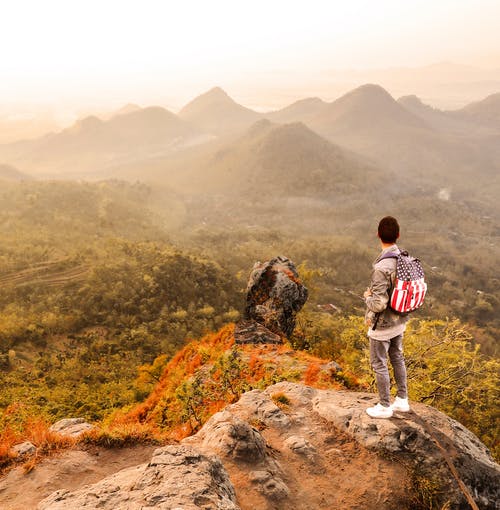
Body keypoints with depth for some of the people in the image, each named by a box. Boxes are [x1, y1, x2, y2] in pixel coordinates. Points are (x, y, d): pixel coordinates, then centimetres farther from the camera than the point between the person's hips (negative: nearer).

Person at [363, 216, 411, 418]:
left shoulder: (381, 267, -30)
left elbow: (378, 304, -30)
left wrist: (367, 296, -7)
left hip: (382, 326, -7)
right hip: (399, 321, 8)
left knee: (379, 364, 10)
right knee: (397, 358, 23)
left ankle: (384, 406, 25)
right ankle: (402, 400, 37)